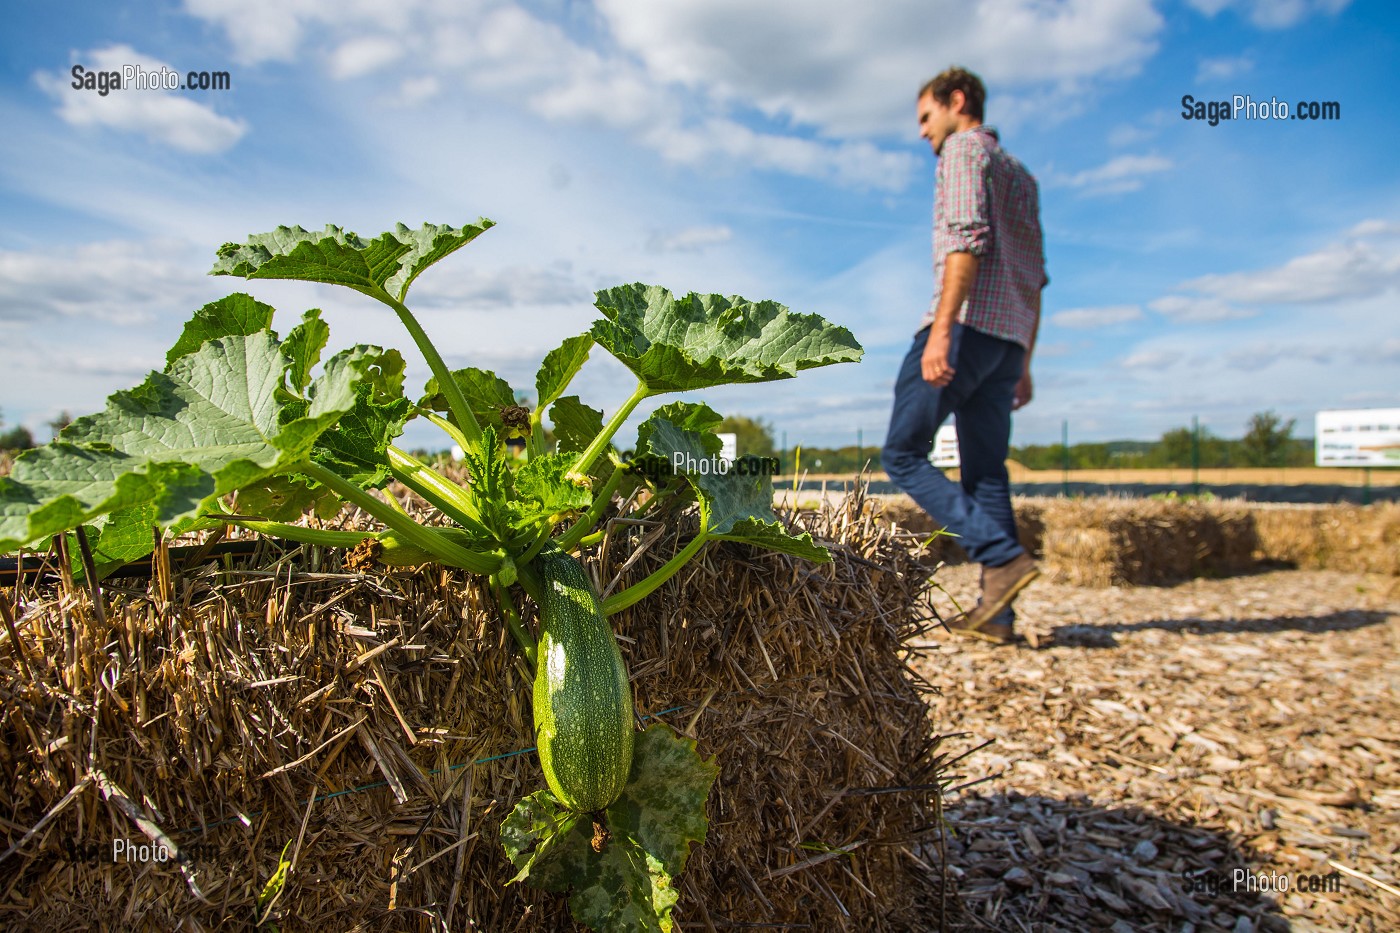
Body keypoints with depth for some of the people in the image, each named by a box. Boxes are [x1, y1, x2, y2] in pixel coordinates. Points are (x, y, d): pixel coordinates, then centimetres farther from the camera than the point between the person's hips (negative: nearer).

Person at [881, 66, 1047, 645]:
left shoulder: (964, 149, 3)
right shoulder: (1020, 175, 29)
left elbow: (967, 238, -15)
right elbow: (1036, 277, 24)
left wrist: (941, 329, -23)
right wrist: (1023, 363, 23)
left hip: (966, 325, -9)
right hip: (1009, 337, 9)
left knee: (902, 455, -5)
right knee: (986, 472, 5)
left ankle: (1003, 557, -16)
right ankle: (997, 615, 0)